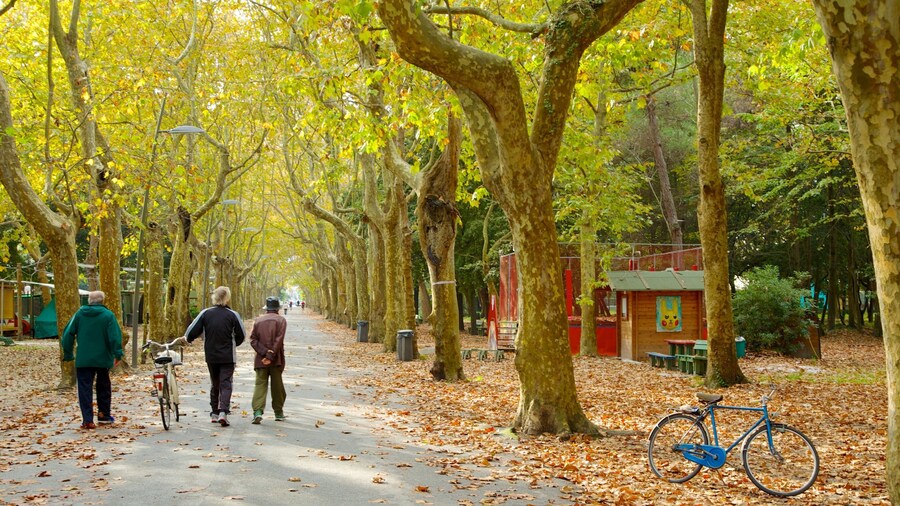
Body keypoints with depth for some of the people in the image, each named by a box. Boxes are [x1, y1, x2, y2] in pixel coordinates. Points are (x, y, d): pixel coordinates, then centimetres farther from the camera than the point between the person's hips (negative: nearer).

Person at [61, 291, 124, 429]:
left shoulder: (79, 314, 3)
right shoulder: (108, 315, -5)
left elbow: (68, 334, 3)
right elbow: (115, 336, -13)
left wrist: (68, 354, 10)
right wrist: (117, 354, -8)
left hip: (83, 360, 1)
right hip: (103, 359, -1)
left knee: (85, 388, 2)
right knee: (103, 386, 18)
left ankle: (87, 419, -6)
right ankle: (104, 414, 26)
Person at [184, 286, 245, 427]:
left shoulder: (206, 313, -3)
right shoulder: (233, 315, -7)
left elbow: (192, 330, -2)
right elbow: (241, 335, -1)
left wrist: (188, 339, 20)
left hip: (211, 356, 3)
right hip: (228, 356, -3)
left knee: (214, 384, 16)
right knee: (226, 384, -1)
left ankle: (214, 413, 20)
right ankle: (223, 412, -17)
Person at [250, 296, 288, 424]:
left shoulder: (258, 320, 9)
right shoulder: (281, 320, 0)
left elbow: (253, 340, -1)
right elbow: (278, 340, -12)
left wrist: (264, 353, -8)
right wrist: (270, 356, -14)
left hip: (261, 359, 2)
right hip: (276, 360, -1)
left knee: (260, 384, -2)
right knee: (277, 386, 10)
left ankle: (258, 411, -20)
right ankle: (279, 413, 20)